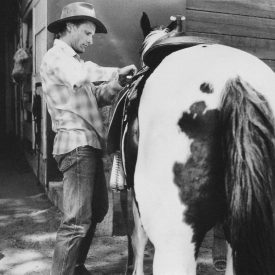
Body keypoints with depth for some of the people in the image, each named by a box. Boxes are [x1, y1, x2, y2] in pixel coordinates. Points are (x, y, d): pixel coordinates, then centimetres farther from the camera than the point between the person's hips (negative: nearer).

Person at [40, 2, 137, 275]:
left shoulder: (73, 60, 23)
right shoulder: (56, 56, -5)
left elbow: (98, 97, 16)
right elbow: (80, 75, -28)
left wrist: (118, 82, -2)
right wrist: (117, 71, -20)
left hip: (90, 144, 10)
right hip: (76, 144, -10)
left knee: (97, 209, 18)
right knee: (77, 220, -10)